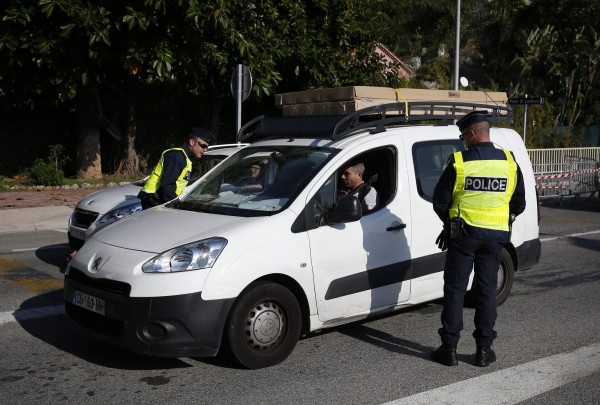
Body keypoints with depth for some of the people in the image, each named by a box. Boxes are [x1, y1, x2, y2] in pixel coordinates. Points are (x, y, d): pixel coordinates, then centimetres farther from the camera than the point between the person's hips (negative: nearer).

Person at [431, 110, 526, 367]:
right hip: (495, 236, 3)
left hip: (464, 233, -3)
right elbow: (519, 203, 8)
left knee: (455, 290, 6)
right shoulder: (509, 162, -1)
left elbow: (440, 201, -6)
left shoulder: (459, 162, -12)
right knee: (487, 291, 11)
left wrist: (450, 222, 12)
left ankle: (449, 348, 8)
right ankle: (484, 350, 15)